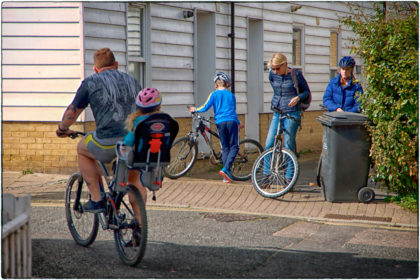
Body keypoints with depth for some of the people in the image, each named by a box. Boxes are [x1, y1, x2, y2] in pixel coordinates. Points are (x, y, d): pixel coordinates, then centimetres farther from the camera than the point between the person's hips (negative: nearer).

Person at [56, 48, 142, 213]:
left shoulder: (91, 82, 10)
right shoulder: (132, 81, 24)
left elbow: (72, 111, 16)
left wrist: (62, 129, 35)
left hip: (109, 141, -4)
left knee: (82, 149, 25)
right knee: (134, 178, 29)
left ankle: (96, 199, 19)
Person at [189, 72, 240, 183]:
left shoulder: (214, 94, 8)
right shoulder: (231, 95, 14)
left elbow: (205, 107, 1)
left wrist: (195, 109, 20)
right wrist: (238, 123, 37)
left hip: (220, 122, 0)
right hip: (232, 121, 0)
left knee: (225, 148, 7)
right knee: (234, 147, 3)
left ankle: (227, 175, 3)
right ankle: (225, 169, -17)